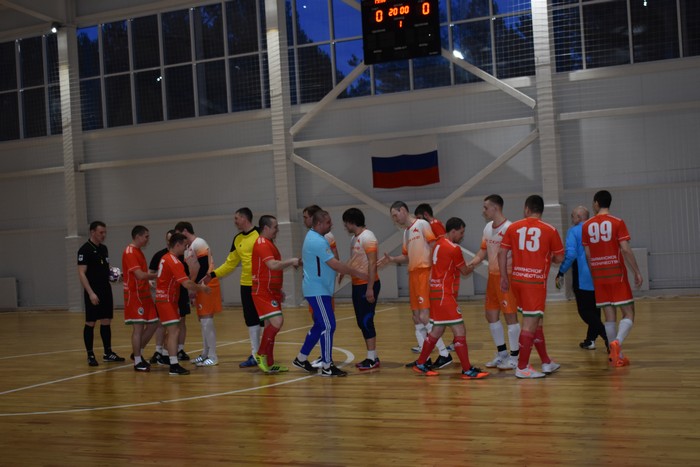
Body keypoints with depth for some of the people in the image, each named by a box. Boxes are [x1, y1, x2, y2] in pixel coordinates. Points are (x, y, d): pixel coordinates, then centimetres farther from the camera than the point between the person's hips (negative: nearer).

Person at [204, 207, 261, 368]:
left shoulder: (260, 234, -9)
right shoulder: (237, 239, 11)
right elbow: (230, 263, 15)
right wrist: (213, 274, 8)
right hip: (246, 284, 6)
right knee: (251, 320, 10)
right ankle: (255, 355, 19)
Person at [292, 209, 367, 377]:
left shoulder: (312, 236, 12)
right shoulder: (318, 241, -20)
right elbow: (335, 264, -23)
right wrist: (358, 273, -18)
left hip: (316, 289, 10)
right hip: (318, 291, -10)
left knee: (319, 325, 16)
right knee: (328, 326, -8)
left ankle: (301, 359, 25)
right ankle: (327, 367, -3)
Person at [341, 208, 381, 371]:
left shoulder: (367, 237, -14)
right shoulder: (354, 238, 14)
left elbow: (372, 264, -19)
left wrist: (370, 288, -22)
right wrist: (341, 274, 10)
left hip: (367, 285, -9)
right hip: (357, 284, 9)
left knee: (366, 321, -7)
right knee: (361, 322, 11)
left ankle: (372, 359, 0)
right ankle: (372, 357, 19)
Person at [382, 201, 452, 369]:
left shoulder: (422, 224, -6)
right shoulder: (406, 231, 19)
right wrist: (392, 259, 4)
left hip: (424, 273, -9)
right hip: (413, 274, 9)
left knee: (424, 316, -13)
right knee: (416, 318, 8)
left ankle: (444, 354, -7)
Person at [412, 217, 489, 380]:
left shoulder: (439, 242, 7)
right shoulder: (454, 249, -15)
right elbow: (465, 271, -2)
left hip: (437, 292, 10)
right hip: (444, 294, -10)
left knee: (437, 330, 18)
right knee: (460, 331, -7)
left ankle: (420, 364, 26)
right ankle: (467, 370, -5)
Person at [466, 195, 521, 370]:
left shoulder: (509, 228, -17)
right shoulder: (488, 228, 10)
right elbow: (484, 250, 17)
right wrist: (472, 262, 0)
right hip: (492, 276, 9)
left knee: (510, 315, -1)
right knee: (490, 314, 13)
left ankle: (514, 356, 9)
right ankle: (502, 353, 26)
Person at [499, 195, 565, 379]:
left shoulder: (513, 227, 4)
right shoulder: (550, 230, -3)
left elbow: (502, 253, 3)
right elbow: (559, 258, 3)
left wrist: (504, 277, 12)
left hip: (517, 279, 5)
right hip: (536, 281, -5)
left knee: (536, 321, 17)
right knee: (530, 324, -1)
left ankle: (546, 362, 26)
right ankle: (522, 367, -1)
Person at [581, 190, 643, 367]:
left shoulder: (587, 225, 5)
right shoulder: (617, 223, -5)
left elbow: (587, 254, 5)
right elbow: (625, 249, -12)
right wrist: (637, 272, -6)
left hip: (598, 276, 4)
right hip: (617, 274, -4)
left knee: (610, 316, 8)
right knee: (628, 314, 2)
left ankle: (617, 356, 9)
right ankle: (617, 342, -23)